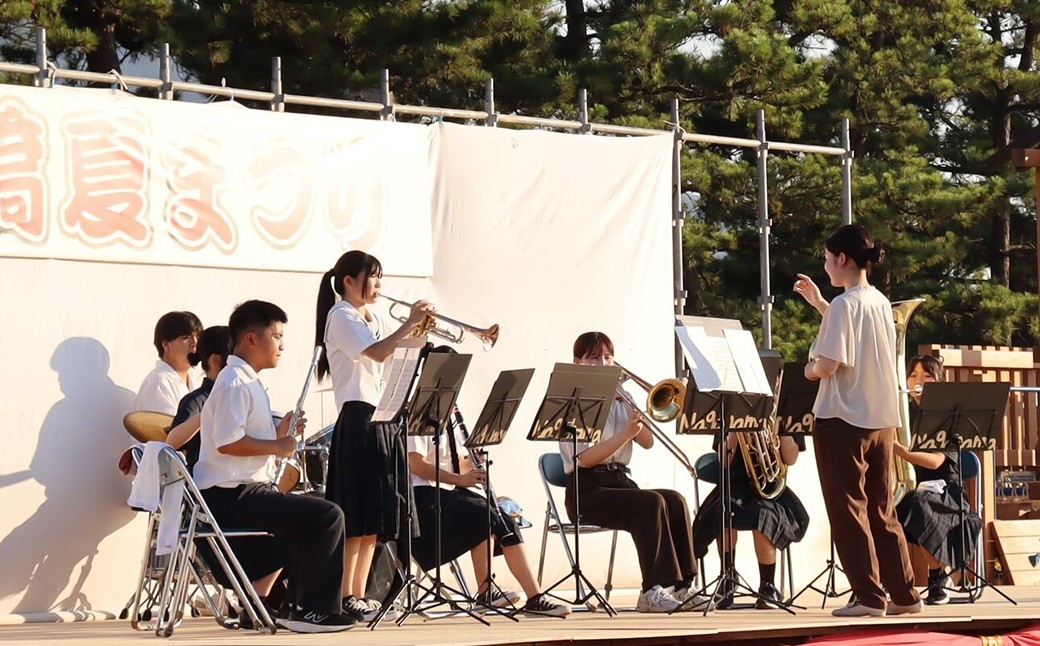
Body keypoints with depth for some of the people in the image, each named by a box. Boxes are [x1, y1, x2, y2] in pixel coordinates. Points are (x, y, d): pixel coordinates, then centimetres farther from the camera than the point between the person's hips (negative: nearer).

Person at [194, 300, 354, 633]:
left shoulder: (246, 381, 18)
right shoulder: (235, 383, -14)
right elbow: (227, 442, -27)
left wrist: (278, 433, 6)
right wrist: (277, 445, -16)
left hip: (238, 490, 11)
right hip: (231, 494, -11)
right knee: (327, 516, -18)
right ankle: (311, 609, -11)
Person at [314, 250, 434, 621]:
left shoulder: (373, 319, 20)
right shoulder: (341, 316, -7)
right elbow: (378, 353, -21)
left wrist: (416, 333, 4)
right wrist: (411, 323, -14)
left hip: (382, 421, 9)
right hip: (358, 420, -9)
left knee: (375, 519, 8)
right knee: (356, 517, -10)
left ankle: (360, 595, 12)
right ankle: (346, 597, -9)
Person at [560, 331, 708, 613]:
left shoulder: (617, 402, 19)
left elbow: (647, 441, 9)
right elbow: (585, 458, -14)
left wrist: (632, 408, -4)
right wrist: (625, 434, -23)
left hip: (620, 482, 6)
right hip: (588, 490, -6)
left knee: (675, 500, -21)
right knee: (651, 502, -31)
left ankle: (681, 586, -24)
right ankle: (652, 592, -34)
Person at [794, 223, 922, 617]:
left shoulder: (844, 305, -14)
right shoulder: (881, 302, 9)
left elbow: (828, 366, -21)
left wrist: (810, 369, 1)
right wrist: (818, 302, 28)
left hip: (843, 419, -8)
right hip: (882, 419, 8)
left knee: (849, 509, -1)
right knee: (881, 510, 14)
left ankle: (869, 596, -2)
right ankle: (904, 593, 16)